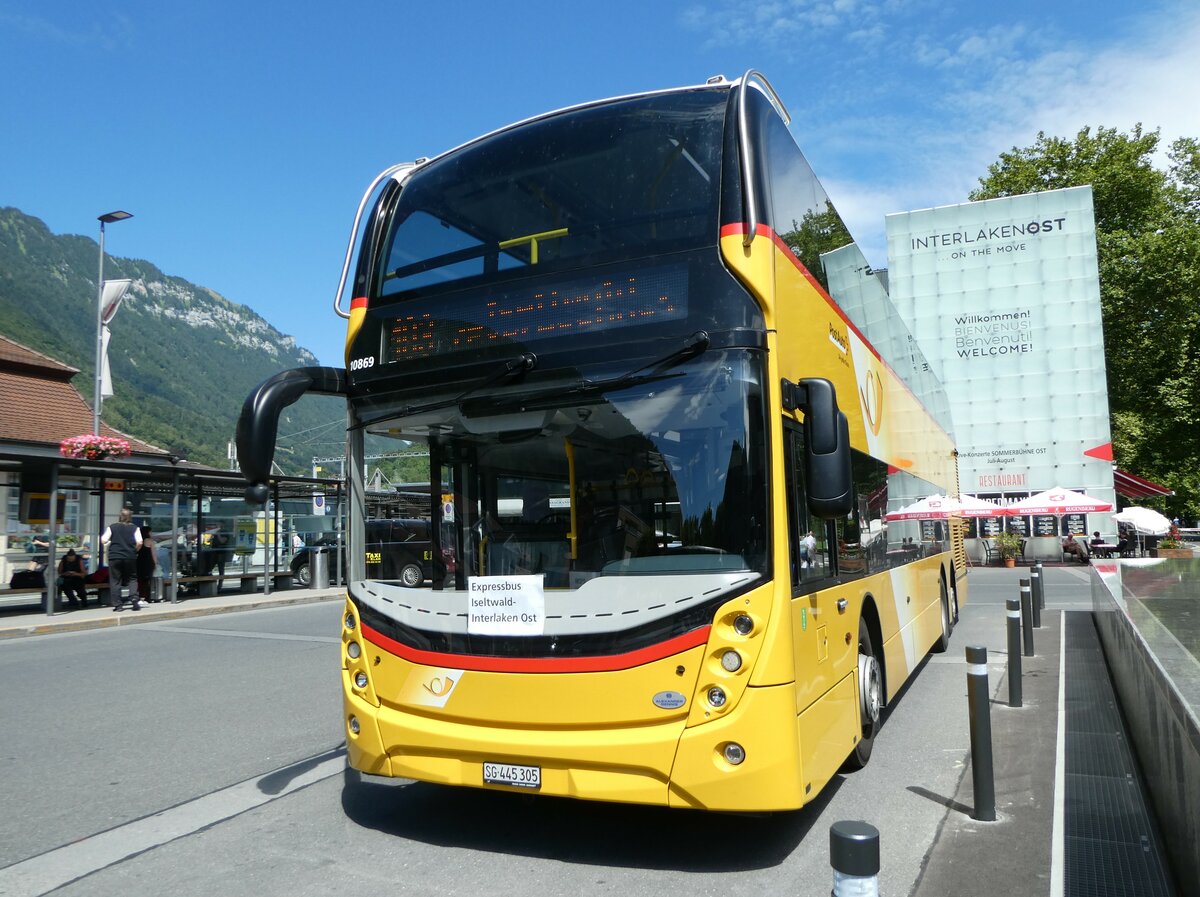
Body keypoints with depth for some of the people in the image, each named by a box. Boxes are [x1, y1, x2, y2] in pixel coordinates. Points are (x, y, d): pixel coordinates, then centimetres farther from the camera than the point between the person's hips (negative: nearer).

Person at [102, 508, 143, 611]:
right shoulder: (134, 528, 2)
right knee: (132, 579, 12)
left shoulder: (112, 527, 3)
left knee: (115, 581, 5)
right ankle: (135, 599, -4)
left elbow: (103, 541, -4)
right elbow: (139, 542, -7)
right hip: (130, 557, 0)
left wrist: (109, 545, 17)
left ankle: (117, 604, 1)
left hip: (114, 557, 0)